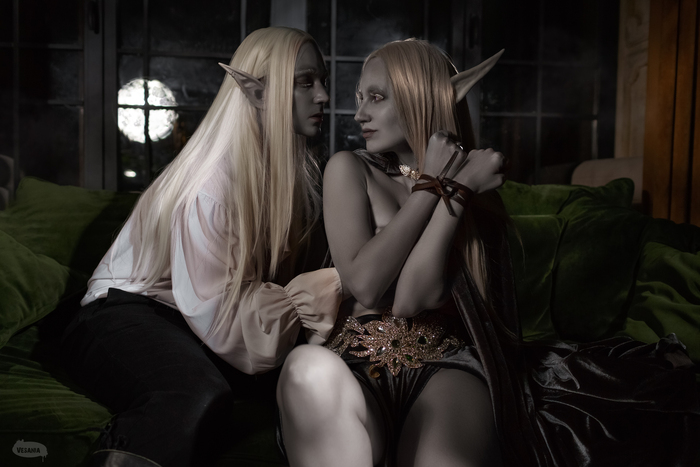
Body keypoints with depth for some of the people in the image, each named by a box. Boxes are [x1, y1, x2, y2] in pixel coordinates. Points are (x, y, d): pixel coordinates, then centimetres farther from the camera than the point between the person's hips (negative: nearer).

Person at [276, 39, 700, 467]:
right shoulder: (349, 170, 7)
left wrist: (457, 191, -10)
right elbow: (365, 286, -9)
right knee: (310, 365, -36)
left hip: (446, 366, -1)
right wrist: (431, 184, -6)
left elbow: (412, 299, -7)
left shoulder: (480, 192, 9)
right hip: (357, 366, 1)